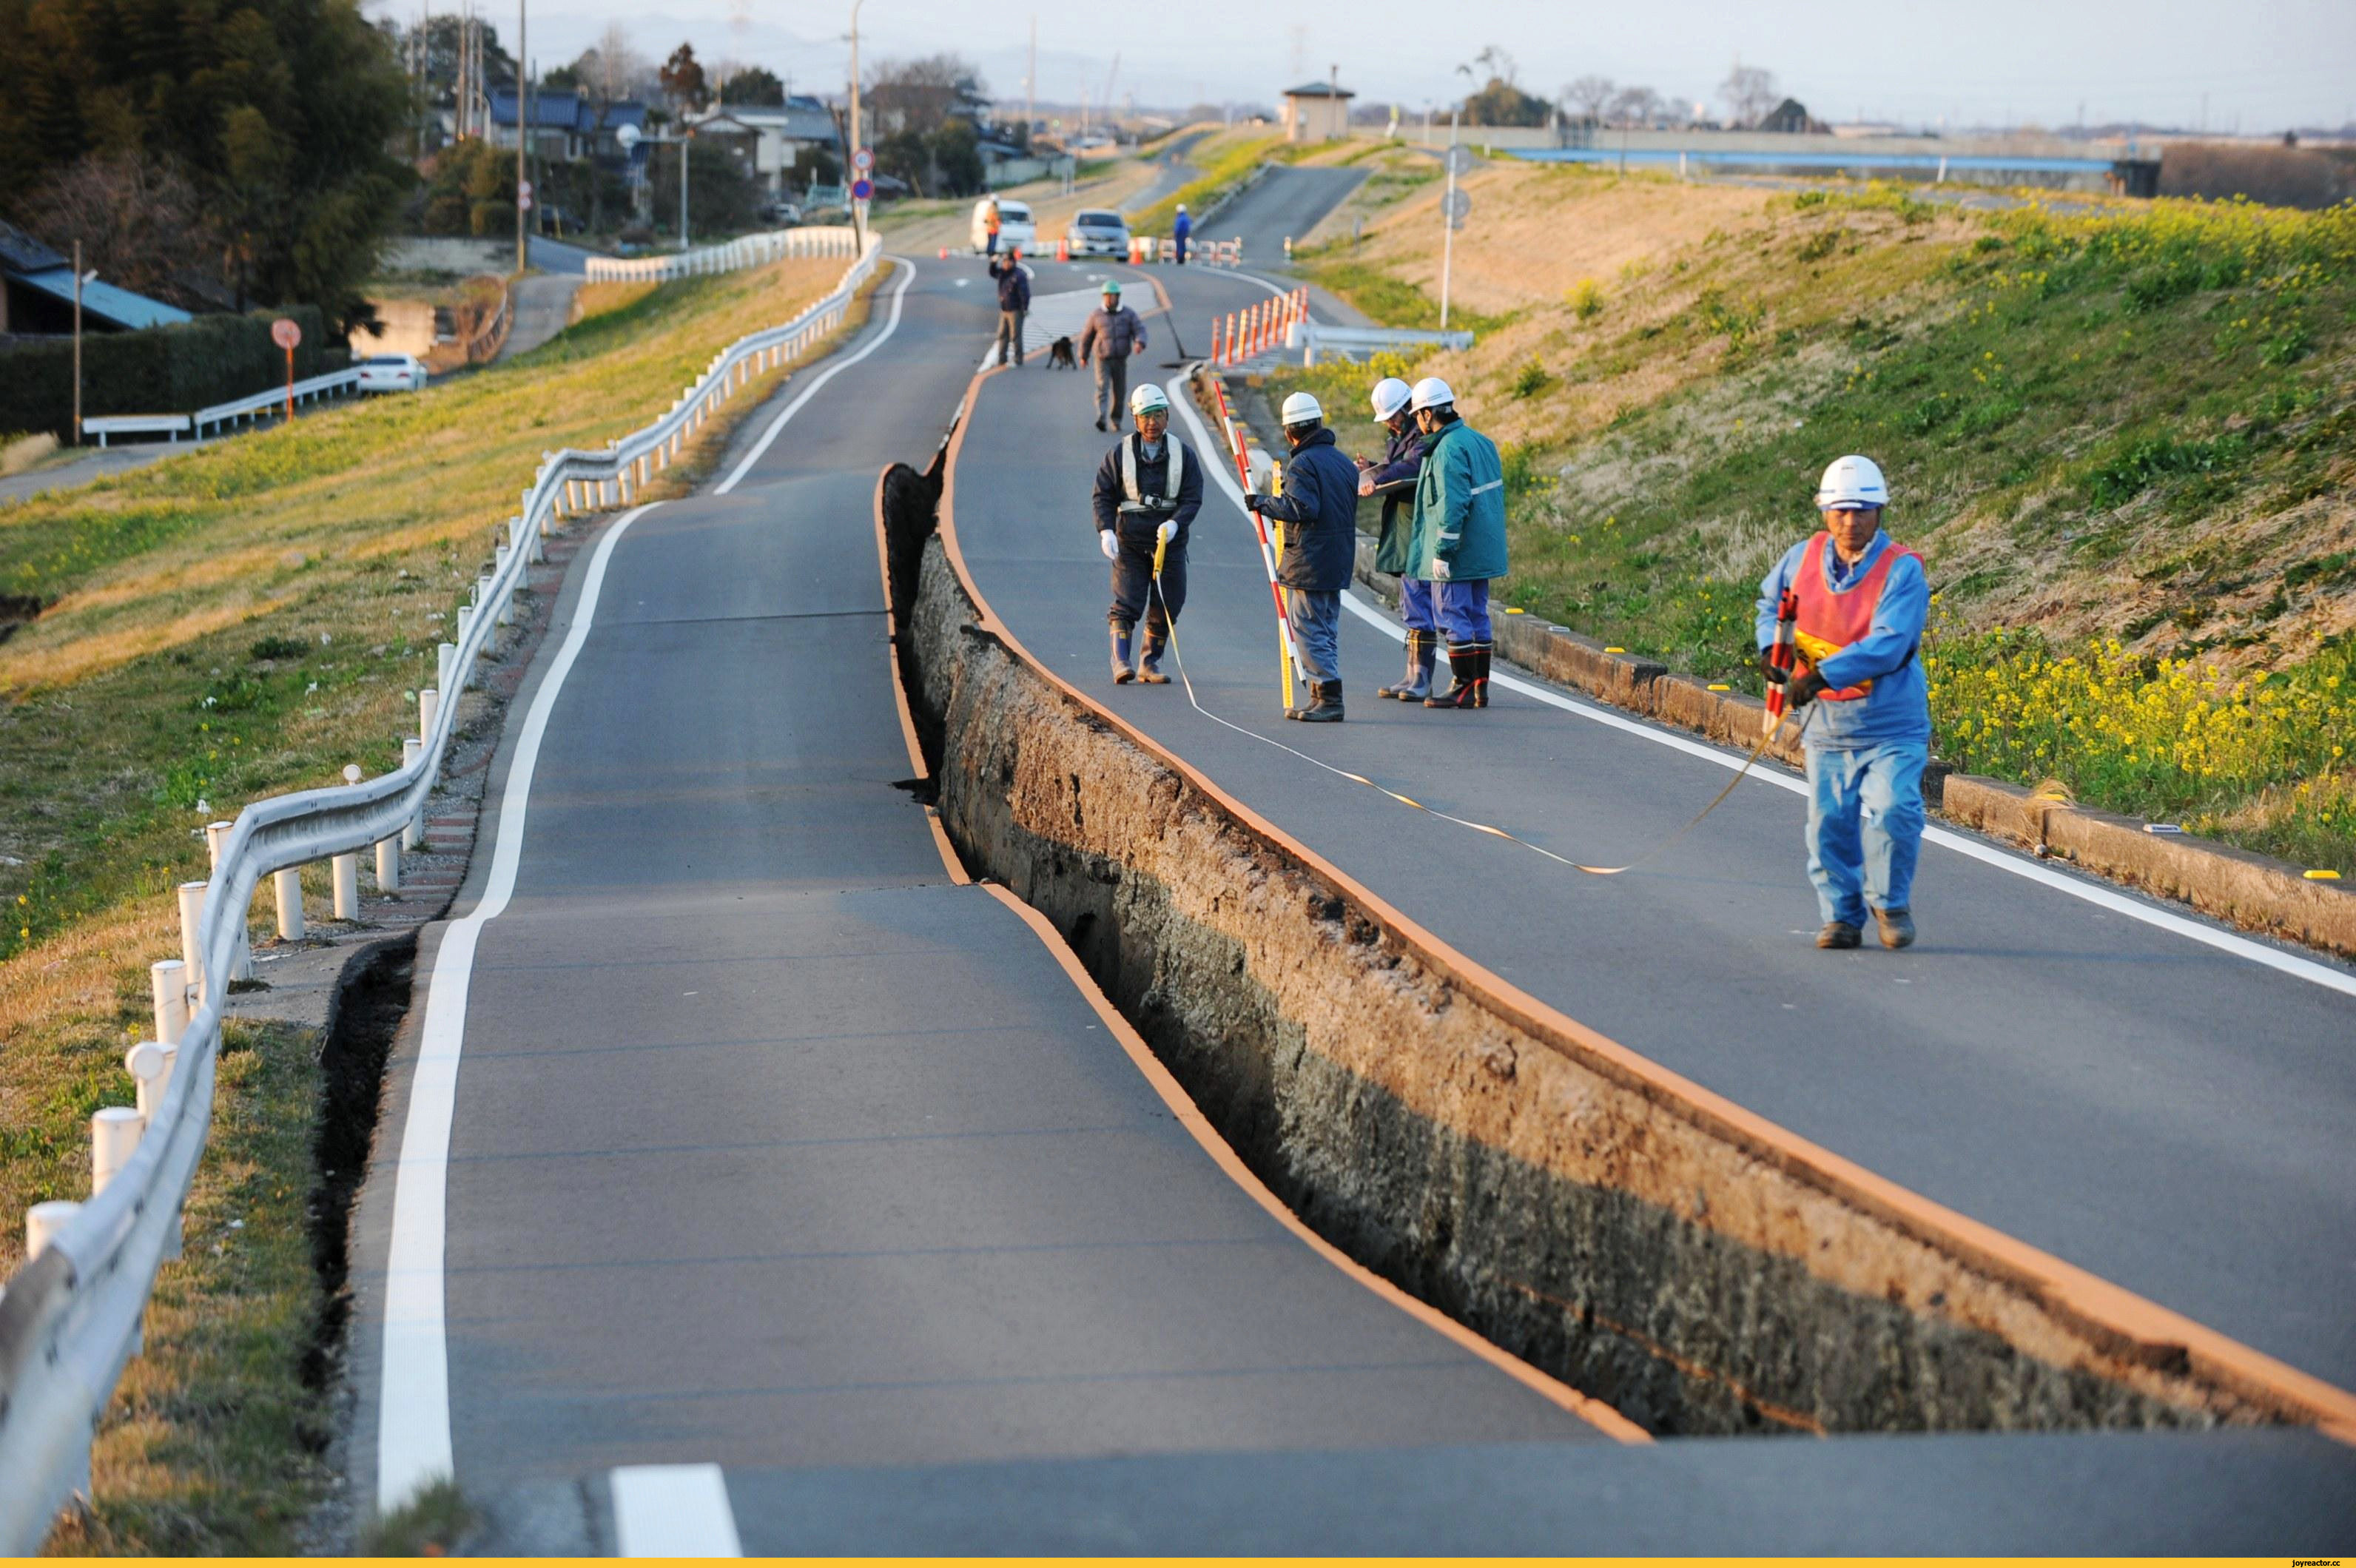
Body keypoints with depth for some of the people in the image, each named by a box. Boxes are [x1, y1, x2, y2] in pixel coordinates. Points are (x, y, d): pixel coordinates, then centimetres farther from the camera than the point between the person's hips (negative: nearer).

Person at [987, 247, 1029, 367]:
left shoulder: (1019, 275, -16)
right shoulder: (1003, 272, 8)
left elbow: (1024, 293, -19)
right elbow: (993, 273, 27)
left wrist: (1025, 308, -22)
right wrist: (993, 263, 7)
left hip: (1015, 311, -8)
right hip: (1004, 310, 8)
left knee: (1015, 336, -4)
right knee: (1002, 335, 11)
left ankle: (1018, 360, 3)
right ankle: (1002, 359, 18)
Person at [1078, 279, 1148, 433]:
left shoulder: (1128, 314, 1)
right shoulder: (1096, 315, -1)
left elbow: (1140, 330, -7)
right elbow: (1087, 336, 10)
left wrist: (1139, 343, -29)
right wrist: (1083, 356, 18)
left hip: (1120, 360, 2)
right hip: (1102, 359, -2)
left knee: (1120, 392, 8)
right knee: (1102, 387, -18)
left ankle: (1116, 420, 27)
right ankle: (1101, 419, -31)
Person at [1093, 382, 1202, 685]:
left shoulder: (1183, 454, 3)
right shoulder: (1120, 453, 0)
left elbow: (1193, 498, -1)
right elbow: (1103, 495, 3)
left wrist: (1175, 523, -19)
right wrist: (1106, 531, -11)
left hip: (1170, 541, 2)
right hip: (1129, 542, -2)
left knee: (1166, 606, 6)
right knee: (1127, 603, -11)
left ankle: (1151, 662, 17)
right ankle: (1120, 662, -15)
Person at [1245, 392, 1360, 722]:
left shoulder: (1302, 463, -14)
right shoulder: (1343, 462, 13)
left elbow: (1301, 508, -24)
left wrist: (1263, 504, -13)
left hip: (1309, 561, -9)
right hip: (1338, 561, 9)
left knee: (1307, 629, -5)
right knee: (1326, 629, 14)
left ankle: (1329, 698, -10)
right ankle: (1324, 698, 16)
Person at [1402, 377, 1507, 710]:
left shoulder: (1449, 450, -17)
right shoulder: (1480, 441, 13)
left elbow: (1452, 505, -23)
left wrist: (1443, 551, -20)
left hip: (1456, 553, -10)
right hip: (1482, 551, 10)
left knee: (1452, 617, -3)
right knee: (1476, 615, 13)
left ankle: (1463, 688, -2)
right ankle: (1480, 686, 16)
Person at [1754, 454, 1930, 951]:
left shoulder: (1902, 571, -14)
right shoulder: (1804, 557, 2)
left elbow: (1887, 645, -26)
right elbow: (1770, 599, 23)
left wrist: (1822, 676, -34)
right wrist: (1771, 645, 2)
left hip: (1891, 725, -4)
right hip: (1826, 725, 4)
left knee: (1892, 809, -18)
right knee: (1829, 822, 5)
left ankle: (1890, 902, 4)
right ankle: (1841, 915, 22)